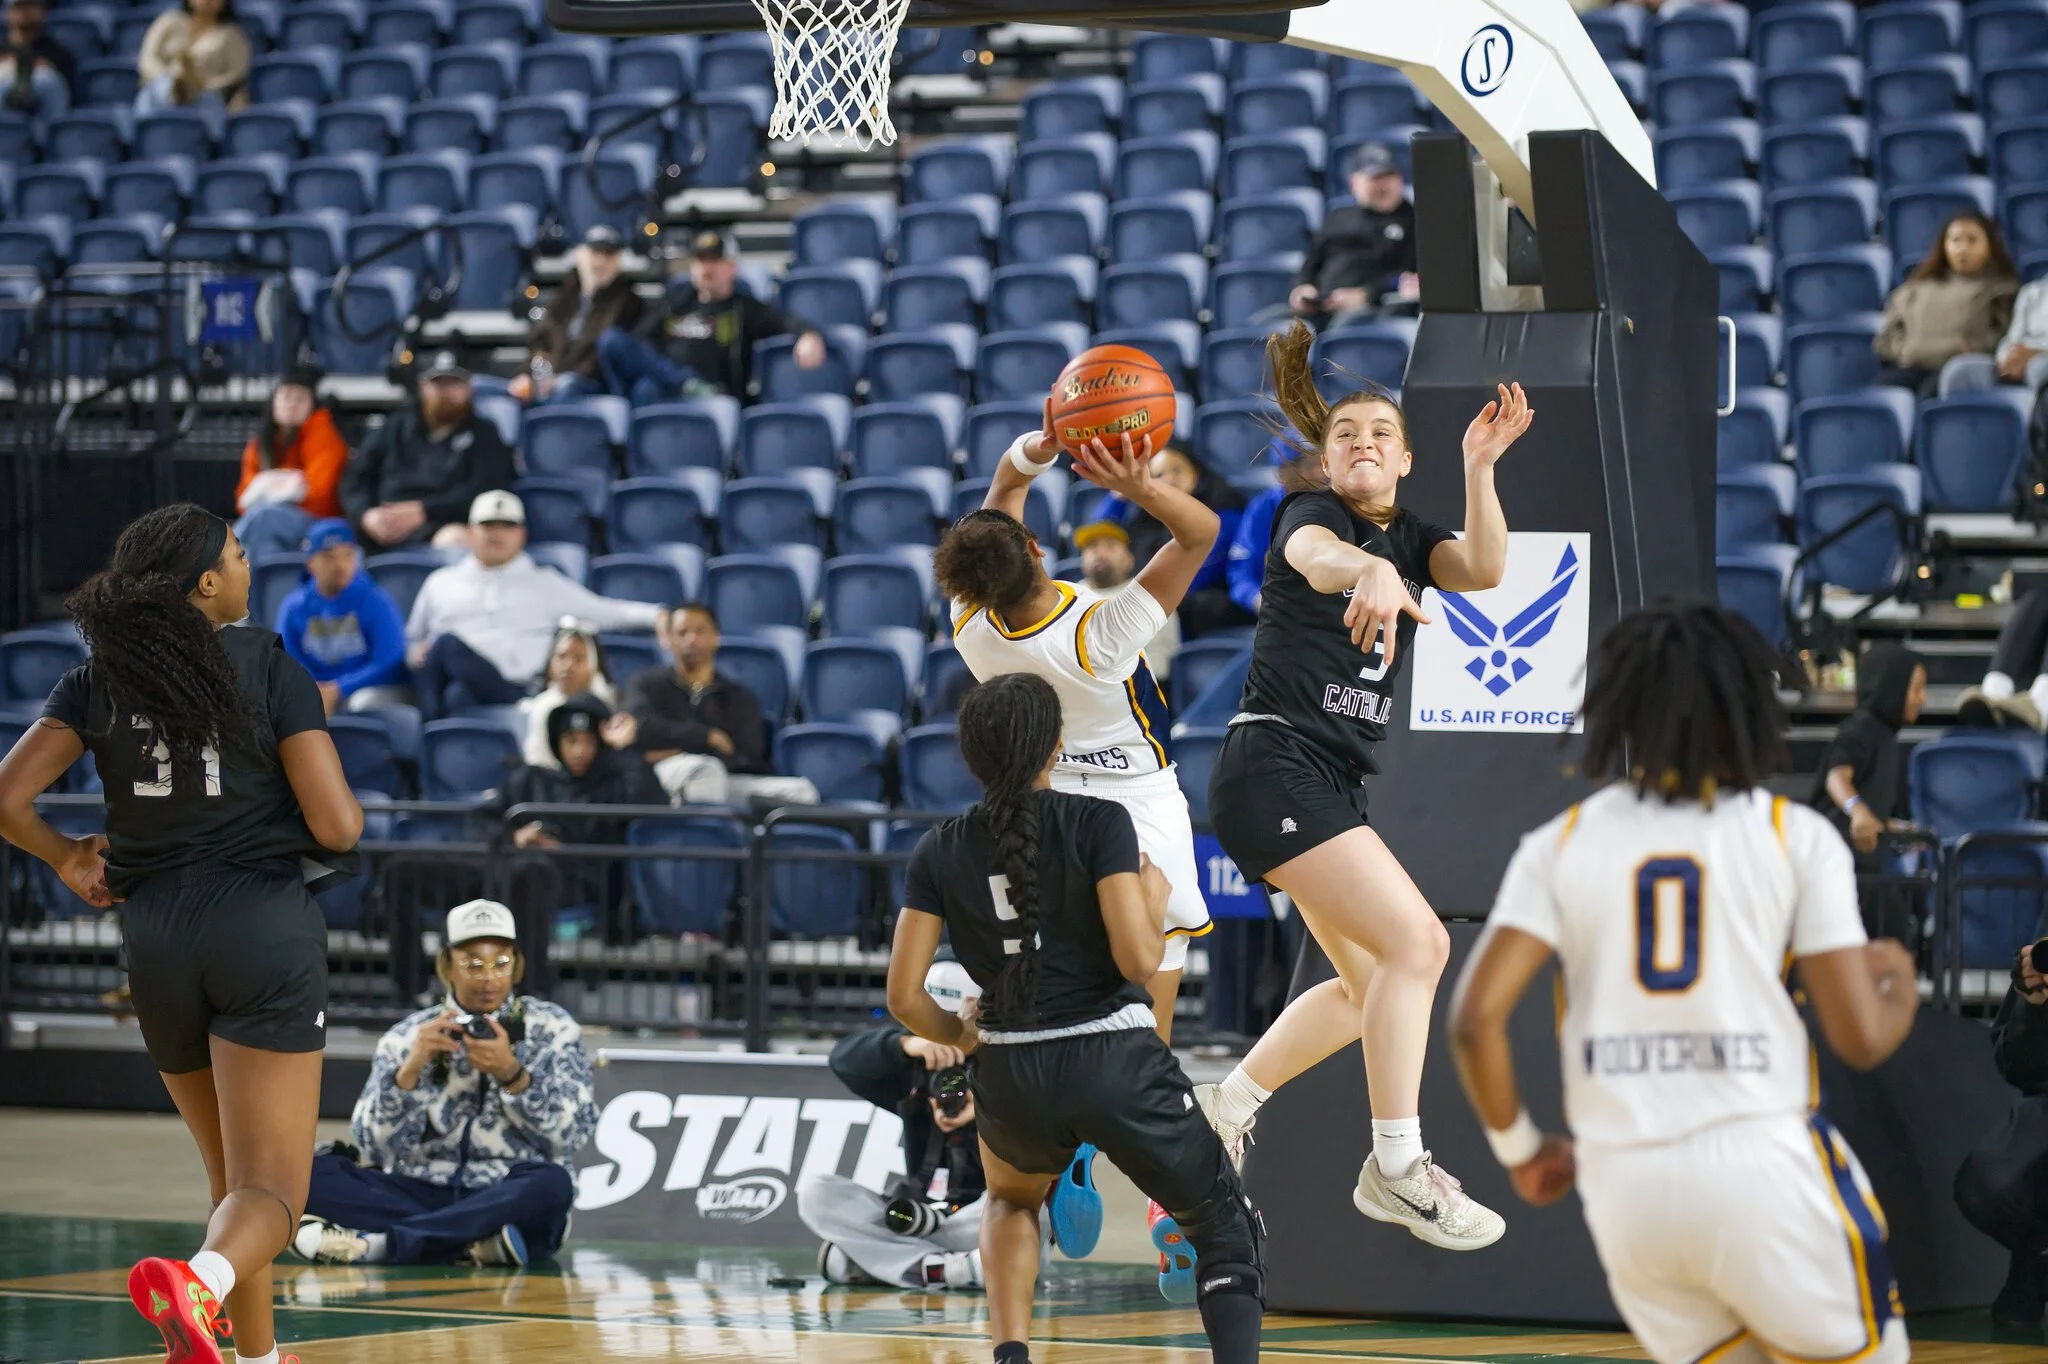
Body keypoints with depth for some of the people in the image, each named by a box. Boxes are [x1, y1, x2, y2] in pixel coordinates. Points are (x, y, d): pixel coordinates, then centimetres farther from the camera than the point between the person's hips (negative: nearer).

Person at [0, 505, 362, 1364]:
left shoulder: (98, 680, 4)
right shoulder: (268, 667, -5)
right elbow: (337, 825, -9)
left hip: (154, 935, 5)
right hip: (266, 924, -5)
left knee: (233, 1179, 22)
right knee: (270, 1192, -9)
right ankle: (198, 1280, -40)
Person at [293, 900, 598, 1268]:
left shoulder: (552, 1028, 8)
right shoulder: (407, 1036, 10)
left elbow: (569, 1134, -3)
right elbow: (376, 1146, 0)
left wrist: (511, 1074, -16)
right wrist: (410, 1068, -14)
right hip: (420, 1193, 2)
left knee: (551, 1184, -36)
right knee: (316, 1172, -21)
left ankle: (375, 1244, -34)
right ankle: (472, 1244, -33)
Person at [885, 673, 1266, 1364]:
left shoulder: (941, 852, 4)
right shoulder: (1099, 822, -6)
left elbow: (905, 996, 1)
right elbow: (1138, 960, -13)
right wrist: (1155, 898, 7)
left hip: (1010, 1075, 3)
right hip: (1117, 1063, -3)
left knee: (1012, 1202, 36)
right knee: (1226, 1231, 13)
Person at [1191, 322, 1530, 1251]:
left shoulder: (1412, 538, 14)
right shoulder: (1312, 512, -5)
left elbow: (1482, 571, -8)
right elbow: (1313, 554, -31)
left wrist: (1478, 469, -24)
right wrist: (1369, 571, -55)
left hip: (1334, 786, 9)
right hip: (1274, 764, -9)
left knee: (1370, 983, 17)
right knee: (1416, 940, -18)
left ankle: (1223, 1108, 28)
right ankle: (1396, 1166, -13)